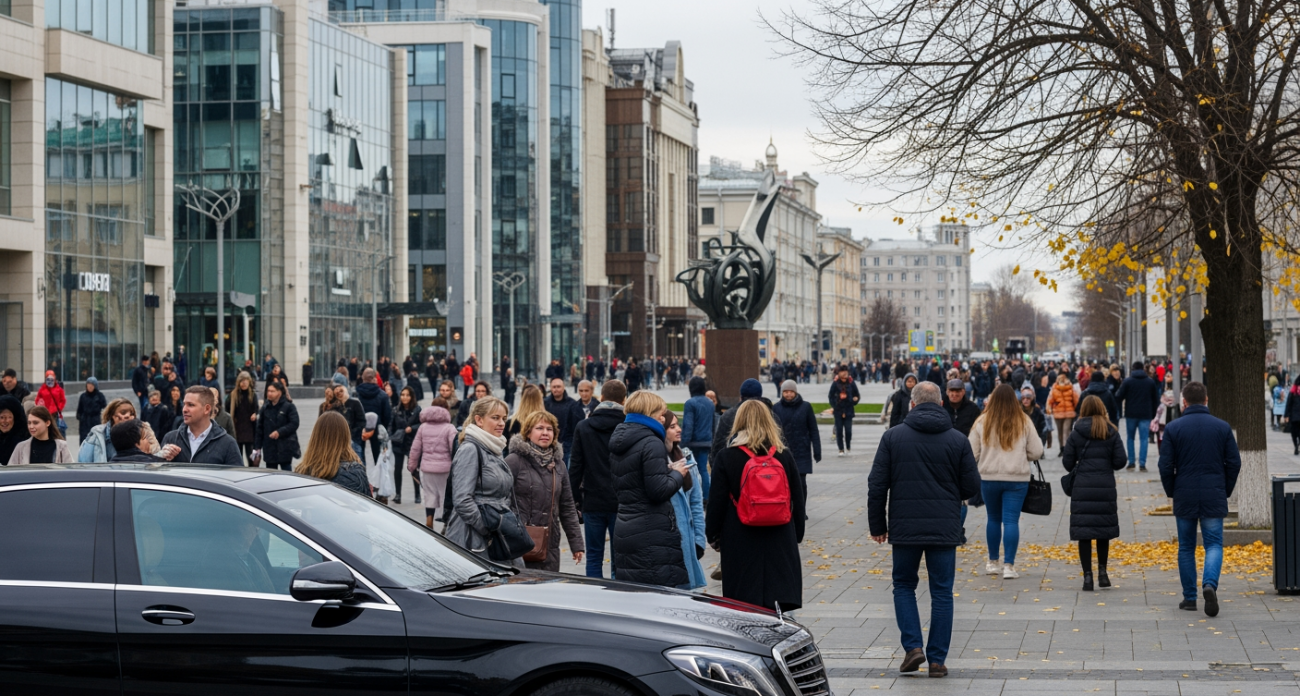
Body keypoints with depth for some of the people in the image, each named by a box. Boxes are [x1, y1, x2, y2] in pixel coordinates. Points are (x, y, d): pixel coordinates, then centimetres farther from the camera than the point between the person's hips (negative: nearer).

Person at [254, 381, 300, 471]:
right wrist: (257, 446, 7)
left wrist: (280, 432, -21)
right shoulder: (265, 407, 8)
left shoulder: (289, 406, -5)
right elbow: (259, 428, 10)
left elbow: (294, 424, -12)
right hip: (269, 447, 4)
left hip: (285, 446, -4)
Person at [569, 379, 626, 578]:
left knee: (594, 557, 7)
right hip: (621, 502, -1)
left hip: (592, 502, 1)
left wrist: (577, 499, 9)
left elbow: (575, 466, 2)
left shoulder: (583, 427, 1)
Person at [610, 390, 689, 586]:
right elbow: (659, 490, -19)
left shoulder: (618, 445, 14)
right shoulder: (652, 444, -13)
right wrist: (677, 474, 1)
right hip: (652, 534, -9)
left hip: (624, 532, 9)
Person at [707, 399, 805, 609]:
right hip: (780, 543, 2)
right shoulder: (784, 456, 5)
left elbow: (716, 503, -2)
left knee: (744, 610, 2)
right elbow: (798, 501, 11)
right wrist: (797, 535, 22)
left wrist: (713, 535, 12)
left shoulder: (726, 458, -4)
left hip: (740, 544, -2)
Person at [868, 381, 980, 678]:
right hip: (945, 530, 0)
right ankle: (937, 659, 8)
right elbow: (971, 487, 2)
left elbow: (877, 486, -2)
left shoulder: (892, 437, -1)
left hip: (905, 528, 0)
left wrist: (877, 525, 7)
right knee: (942, 592, 7)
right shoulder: (958, 440, 0)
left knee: (904, 586, 16)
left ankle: (913, 646, 2)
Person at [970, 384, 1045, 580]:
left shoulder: (982, 422, -3)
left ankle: (993, 562, 25)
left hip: (989, 478, 1)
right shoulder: (1024, 422, -4)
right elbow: (1036, 452, 1)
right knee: (1011, 521, -1)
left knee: (994, 519, 16)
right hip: (1017, 479, -1)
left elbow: (972, 453, 1)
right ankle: (1009, 565, -7)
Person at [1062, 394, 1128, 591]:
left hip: (1082, 487, -2)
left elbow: (1067, 462, 0)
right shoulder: (1112, 433, 3)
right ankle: (1102, 570, 13)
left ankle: (1087, 575, -3)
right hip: (1106, 486, 2)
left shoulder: (1076, 433, -1)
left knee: (1083, 532, 0)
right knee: (1104, 530, 16)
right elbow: (1120, 461, 0)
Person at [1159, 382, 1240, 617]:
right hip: (1214, 498, 0)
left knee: (1186, 547, 11)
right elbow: (1234, 463, 2)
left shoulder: (1174, 428, -3)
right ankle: (1210, 584, -22)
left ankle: (1189, 597, 12)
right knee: (1214, 544, 4)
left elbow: (1166, 466, -4)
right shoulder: (1222, 427, 1)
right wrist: (1225, 490, 14)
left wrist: (1172, 491, 10)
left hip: (1184, 498, 0)